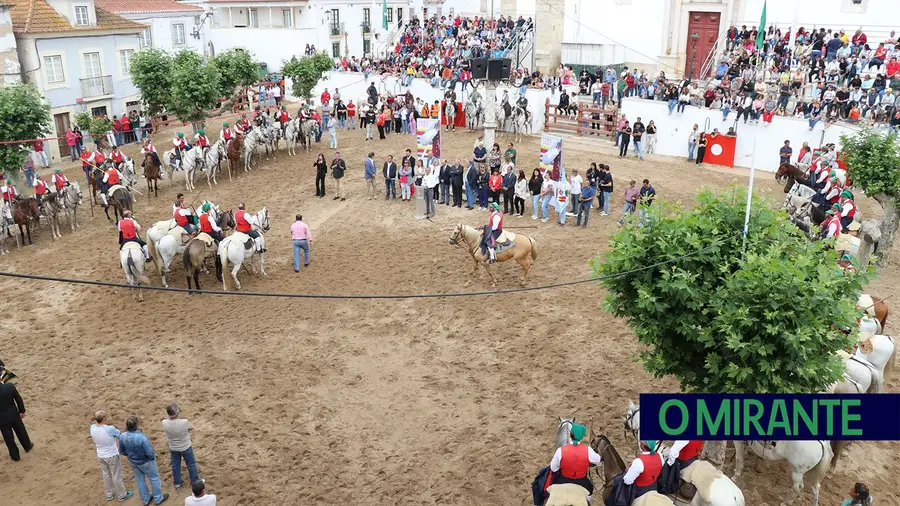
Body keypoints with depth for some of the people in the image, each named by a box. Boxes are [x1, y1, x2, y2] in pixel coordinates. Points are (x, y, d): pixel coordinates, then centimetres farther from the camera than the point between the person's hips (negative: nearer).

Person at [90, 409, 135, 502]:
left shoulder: (92, 428, -18)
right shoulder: (110, 429, -34)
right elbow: (119, 434, -10)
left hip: (100, 456, 5)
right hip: (112, 456, -5)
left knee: (106, 475, 24)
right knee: (116, 476, 14)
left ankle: (109, 494, 42)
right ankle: (122, 495, 32)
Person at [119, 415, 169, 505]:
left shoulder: (122, 437, -21)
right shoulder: (141, 437, -37)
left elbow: (122, 452, -5)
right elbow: (150, 453, -28)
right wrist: (152, 457, -5)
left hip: (133, 462, 5)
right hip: (145, 462, -5)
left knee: (140, 481, 24)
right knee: (154, 478, 19)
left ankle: (145, 499, 42)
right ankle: (158, 498, 34)